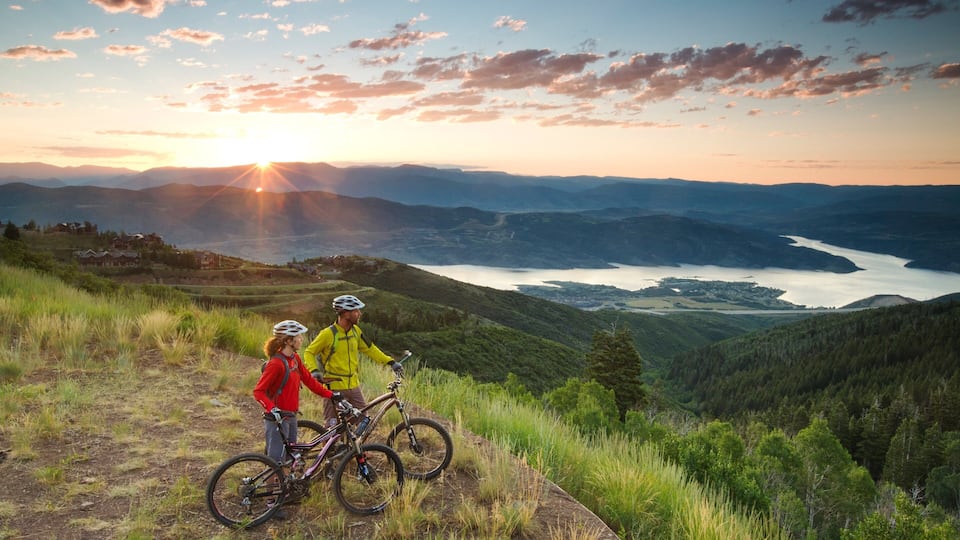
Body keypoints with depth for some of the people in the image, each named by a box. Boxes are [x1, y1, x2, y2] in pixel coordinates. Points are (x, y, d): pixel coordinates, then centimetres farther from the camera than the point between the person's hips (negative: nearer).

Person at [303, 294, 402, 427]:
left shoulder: (356, 331, 4)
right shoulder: (328, 333, -14)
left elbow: (369, 349, 13)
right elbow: (308, 353, -8)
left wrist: (391, 362, 6)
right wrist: (314, 370, -25)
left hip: (353, 386, 6)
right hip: (334, 388, -6)